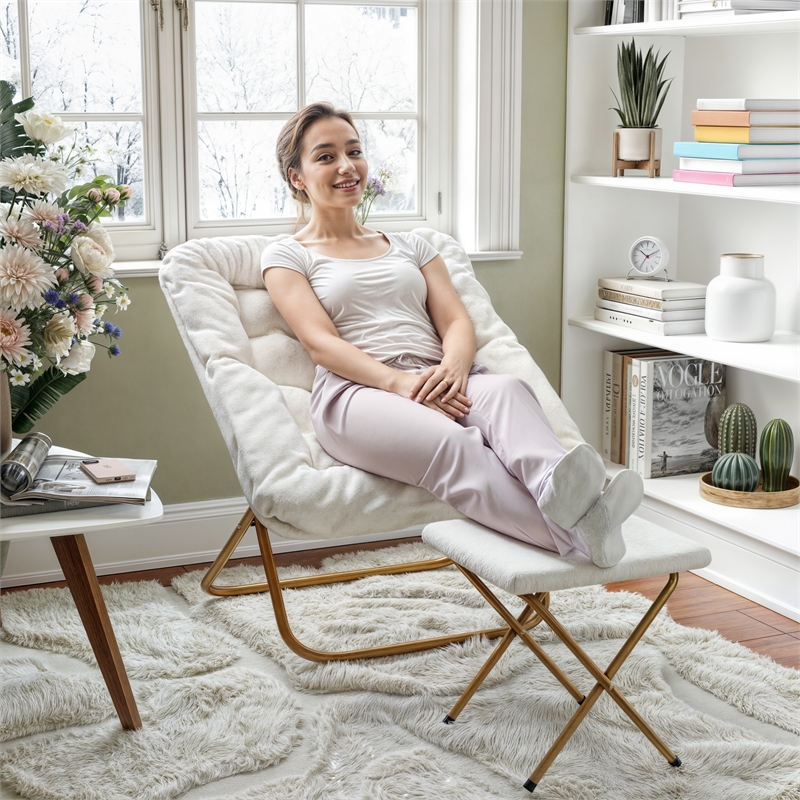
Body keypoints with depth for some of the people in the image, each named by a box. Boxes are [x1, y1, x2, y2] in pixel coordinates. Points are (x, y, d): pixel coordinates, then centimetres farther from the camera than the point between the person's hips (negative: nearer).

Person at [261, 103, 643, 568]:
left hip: (440, 381, 4)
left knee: (508, 390, -35)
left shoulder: (410, 246, 31)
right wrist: (400, 382, -18)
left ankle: (557, 487, -66)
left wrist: (454, 365, -10)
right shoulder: (287, 257, 17)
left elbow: (457, 322, 16)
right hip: (357, 392, -4)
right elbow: (321, 342, 0)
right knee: (451, 443, -39)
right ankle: (575, 534, -63)